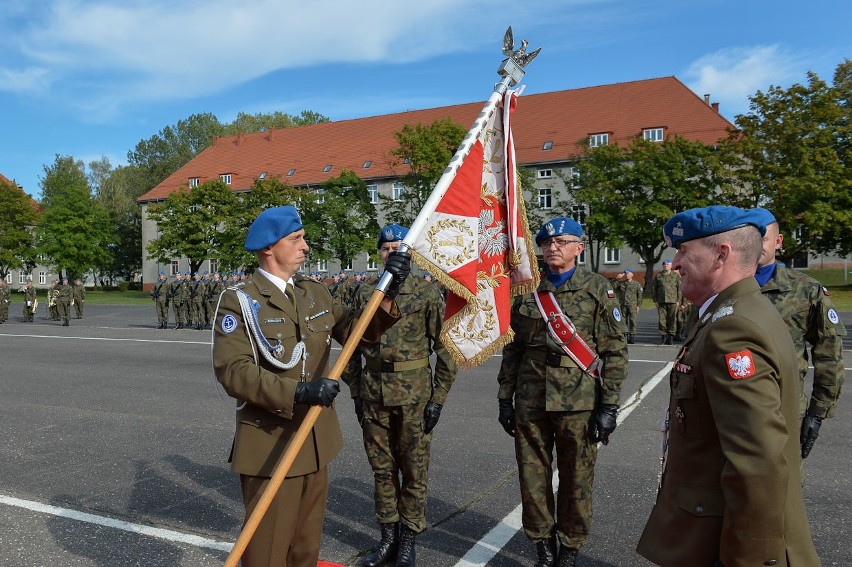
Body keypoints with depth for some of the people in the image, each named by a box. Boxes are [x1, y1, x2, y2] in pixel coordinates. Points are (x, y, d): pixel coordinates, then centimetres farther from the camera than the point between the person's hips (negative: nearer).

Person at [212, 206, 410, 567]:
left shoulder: (315, 293, 9)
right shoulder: (238, 301, -10)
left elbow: (359, 332, 6)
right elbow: (232, 370, -20)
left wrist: (387, 293, -11)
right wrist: (297, 393, -31)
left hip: (315, 442, 6)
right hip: (270, 445, -6)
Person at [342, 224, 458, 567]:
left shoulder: (427, 293, -5)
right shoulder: (364, 293, 5)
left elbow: (445, 349, -5)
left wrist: (438, 398, -7)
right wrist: (356, 392, 9)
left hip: (414, 394, -3)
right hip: (374, 393, 3)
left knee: (414, 471, 9)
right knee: (382, 469, 14)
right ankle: (388, 536, 30)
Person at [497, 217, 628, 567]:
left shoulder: (597, 289, -1)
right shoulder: (527, 290, 8)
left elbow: (615, 351, -3)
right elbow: (512, 349, 12)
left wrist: (609, 406, -7)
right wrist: (505, 398, 9)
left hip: (578, 403, -3)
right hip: (530, 402, 3)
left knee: (576, 481, 8)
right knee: (532, 478, 10)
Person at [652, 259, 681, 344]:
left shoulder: (676, 276, 7)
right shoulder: (658, 276, 11)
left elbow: (680, 289, 5)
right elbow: (653, 288, 13)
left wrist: (678, 300, -2)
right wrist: (655, 300, 6)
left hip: (672, 302, -1)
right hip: (661, 302, 2)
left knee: (672, 319, -1)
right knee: (662, 319, 1)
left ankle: (671, 337, 6)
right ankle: (663, 336, 9)